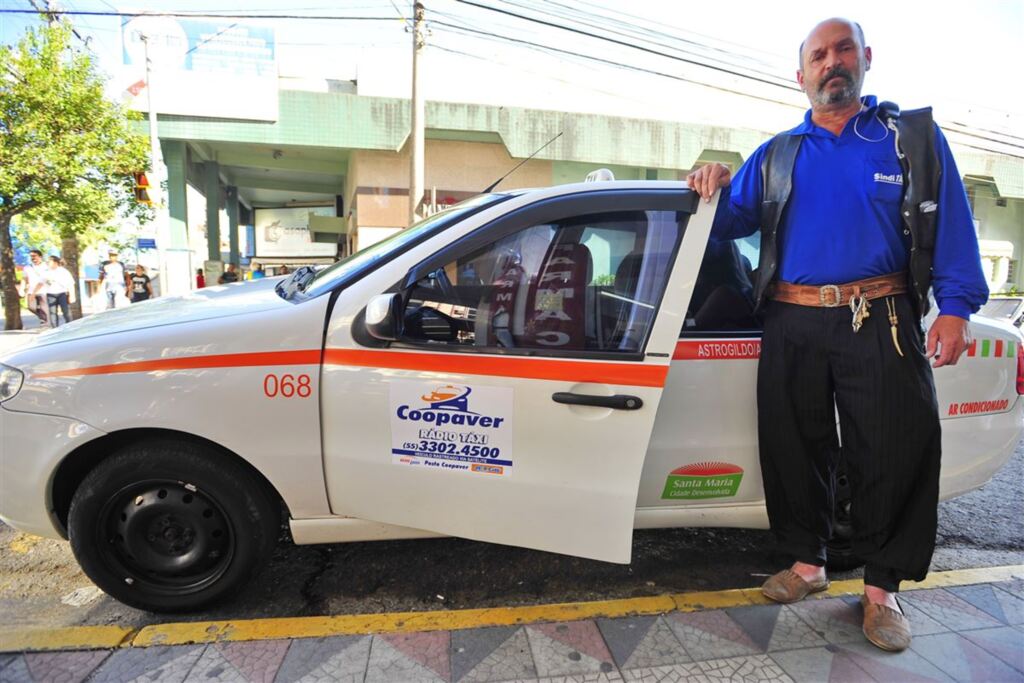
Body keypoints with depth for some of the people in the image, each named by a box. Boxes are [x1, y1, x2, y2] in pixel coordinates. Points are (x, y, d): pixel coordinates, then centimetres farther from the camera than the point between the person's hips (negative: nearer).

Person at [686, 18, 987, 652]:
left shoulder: (913, 136, 10)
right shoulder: (775, 155, 15)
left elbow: (951, 225, 2)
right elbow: (731, 223, 15)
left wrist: (956, 306, -10)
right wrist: (714, 190, -6)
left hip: (882, 322, -2)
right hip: (792, 326, 2)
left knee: (896, 451, -1)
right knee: (796, 449, 8)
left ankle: (883, 586, 18)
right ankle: (808, 560, 26)